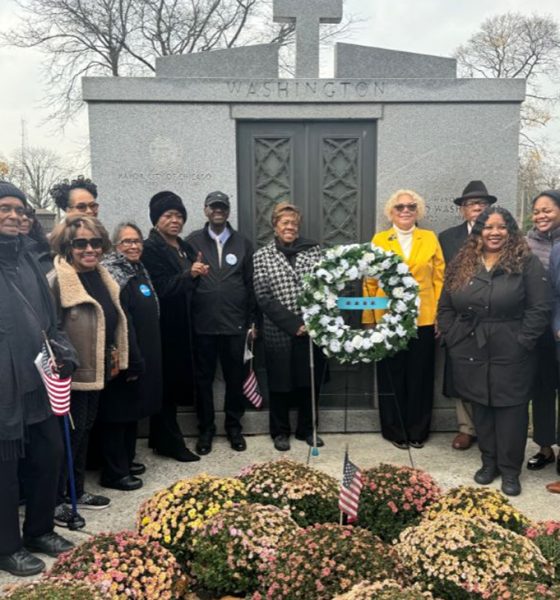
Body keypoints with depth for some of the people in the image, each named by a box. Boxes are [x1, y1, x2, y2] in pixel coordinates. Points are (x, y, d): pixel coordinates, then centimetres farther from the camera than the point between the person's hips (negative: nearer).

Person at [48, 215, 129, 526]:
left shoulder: (100, 276, 8)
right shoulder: (56, 281, -17)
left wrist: (114, 354, 14)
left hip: (96, 370, 8)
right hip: (71, 373, -8)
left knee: (85, 429, 17)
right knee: (70, 433, 1)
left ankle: (77, 491, 32)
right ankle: (55, 501, 18)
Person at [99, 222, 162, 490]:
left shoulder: (139, 271, 13)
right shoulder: (113, 274, -15)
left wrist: (142, 360, 16)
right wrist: (132, 362, -21)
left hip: (143, 357, 9)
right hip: (124, 360, -9)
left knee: (133, 410, 18)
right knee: (118, 412, 1)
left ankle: (127, 460, 32)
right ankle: (114, 472, 13)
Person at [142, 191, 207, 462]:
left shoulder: (185, 247, 14)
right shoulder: (150, 248, -9)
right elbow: (161, 288, -19)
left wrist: (200, 274, 1)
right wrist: (189, 274, -28)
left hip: (183, 327, 8)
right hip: (165, 327, -8)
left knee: (176, 383, 14)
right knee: (167, 384, 1)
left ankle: (161, 439, 27)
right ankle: (171, 442, 12)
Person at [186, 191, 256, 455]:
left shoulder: (242, 243, 7)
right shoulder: (193, 241, 3)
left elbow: (250, 284, 6)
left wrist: (251, 321, 4)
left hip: (235, 324, 1)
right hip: (203, 324, -1)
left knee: (235, 378, 10)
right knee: (203, 378, 9)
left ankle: (234, 427, 26)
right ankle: (205, 428, 24)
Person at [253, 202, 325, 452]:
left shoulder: (313, 249, 5)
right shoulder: (262, 256, -1)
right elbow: (264, 297, -7)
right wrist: (293, 324, -14)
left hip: (312, 329, 2)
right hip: (279, 332, -2)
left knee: (310, 380, 11)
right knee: (281, 383, 9)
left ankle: (307, 429, 28)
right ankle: (280, 431, 26)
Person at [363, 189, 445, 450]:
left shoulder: (430, 239, 7)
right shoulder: (379, 240, 4)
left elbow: (439, 279, 5)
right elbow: (370, 282, 2)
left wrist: (440, 315, -2)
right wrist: (368, 319, -3)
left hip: (423, 319, 1)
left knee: (420, 377, 8)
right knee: (392, 377, 7)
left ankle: (418, 431, 22)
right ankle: (395, 430, 21)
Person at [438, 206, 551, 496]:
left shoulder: (527, 263, -5)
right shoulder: (461, 264, 6)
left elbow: (540, 310, -9)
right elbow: (445, 308, 11)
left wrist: (521, 343, -13)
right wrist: (451, 339, 2)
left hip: (511, 355, -3)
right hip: (470, 353, 4)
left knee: (510, 411, 5)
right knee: (481, 409, 13)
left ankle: (510, 469, 20)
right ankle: (489, 462, 29)